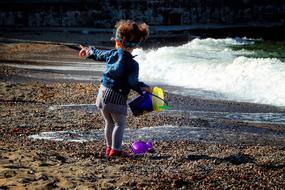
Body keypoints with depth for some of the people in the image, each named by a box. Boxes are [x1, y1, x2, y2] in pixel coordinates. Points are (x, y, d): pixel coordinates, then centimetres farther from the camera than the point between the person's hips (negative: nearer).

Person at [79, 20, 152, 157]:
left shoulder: (112, 54, 2)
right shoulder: (133, 64, -14)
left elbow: (98, 54, 22)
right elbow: (133, 83, -23)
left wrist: (88, 51, 42)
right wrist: (146, 88, -13)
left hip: (103, 93, 6)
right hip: (117, 98, -6)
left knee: (109, 122, 21)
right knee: (120, 124, 5)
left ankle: (109, 147, 29)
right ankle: (115, 149, 1)